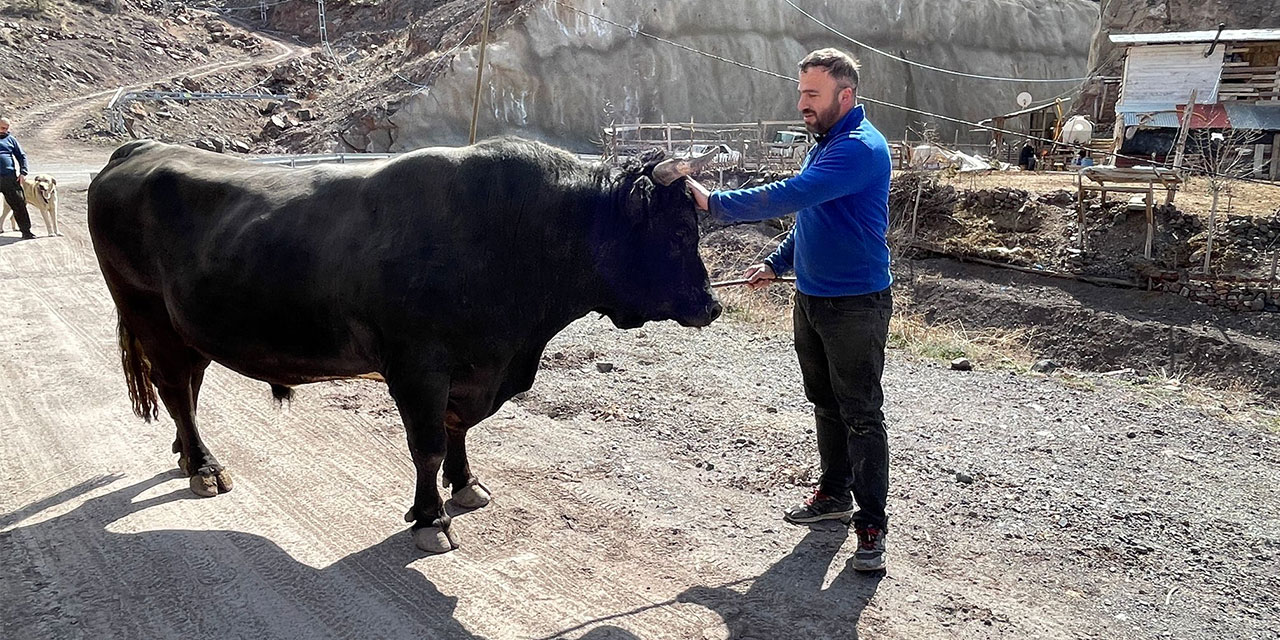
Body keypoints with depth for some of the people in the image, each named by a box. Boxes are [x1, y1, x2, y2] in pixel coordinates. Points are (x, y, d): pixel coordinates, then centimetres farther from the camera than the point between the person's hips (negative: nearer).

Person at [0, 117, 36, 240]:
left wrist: (23, 172, 1)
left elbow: (22, 156, 13)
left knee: (19, 204, 0)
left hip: (10, 177, 1)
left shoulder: (10, 139, 14)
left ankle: (26, 231, 5)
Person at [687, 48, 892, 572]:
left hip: (855, 306, -10)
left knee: (861, 416, -4)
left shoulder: (860, 149, -19)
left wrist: (714, 202, -26)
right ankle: (834, 494, 33)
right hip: (811, 298, 10)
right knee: (826, 404, 18)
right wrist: (777, 264, 16)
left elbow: (788, 197, -29)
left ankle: (871, 525, 5)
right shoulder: (827, 145, 13)